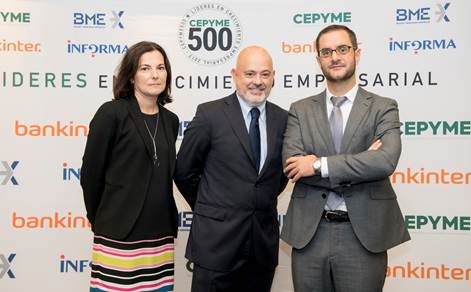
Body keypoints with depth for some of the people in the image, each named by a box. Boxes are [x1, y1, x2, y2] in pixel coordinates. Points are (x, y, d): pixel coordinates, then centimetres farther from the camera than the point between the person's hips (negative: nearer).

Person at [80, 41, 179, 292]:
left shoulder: (170, 120, 9)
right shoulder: (112, 113, -8)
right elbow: (91, 173, -3)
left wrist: (166, 224, 14)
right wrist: (100, 221, 6)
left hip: (160, 236, 5)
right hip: (119, 236, -5)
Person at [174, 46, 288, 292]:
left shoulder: (283, 119, 4)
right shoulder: (210, 114, -7)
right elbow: (184, 171, -1)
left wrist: (261, 204, 12)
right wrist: (209, 209, 7)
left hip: (264, 242, 4)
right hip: (216, 240, -3)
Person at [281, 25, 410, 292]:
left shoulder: (383, 108, 0)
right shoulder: (300, 110, 5)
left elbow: (386, 161, -17)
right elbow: (291, 164, -9)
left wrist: (319, 164, -17)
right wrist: (359, 165, -14)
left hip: (364, 235, -1)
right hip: (309, 234, 2)